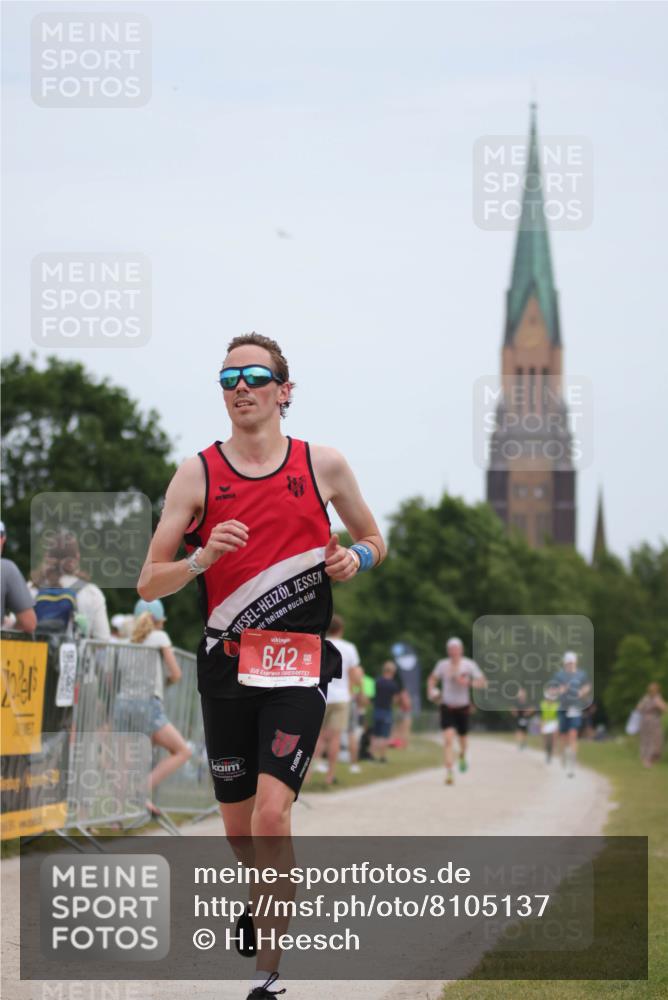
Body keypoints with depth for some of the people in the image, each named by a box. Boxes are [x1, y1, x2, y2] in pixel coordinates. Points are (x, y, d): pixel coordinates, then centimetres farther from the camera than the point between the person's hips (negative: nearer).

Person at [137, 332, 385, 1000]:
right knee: (238, 825, 10)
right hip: (226, 664, 2)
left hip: (299, 665, -2)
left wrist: (355, 558, -3)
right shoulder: (197, 474, 3)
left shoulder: (323, 465, 4)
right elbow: (149, 584, 1)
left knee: (271, 810, -18)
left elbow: (374, 539, 20)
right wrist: (201, 558, -18)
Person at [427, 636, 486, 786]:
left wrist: (469, 682, -25)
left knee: (463, 739, 16)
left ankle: (463, 756, 52)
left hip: (463, 707, 0)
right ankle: (449, 773, -18)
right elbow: (432, 679, 16)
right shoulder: (442, 664, -2)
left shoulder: (469, 665, -8)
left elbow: (483, 682, -8)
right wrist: (431, 690, -3)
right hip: (447, 707, 0)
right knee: (448, 740, -16)